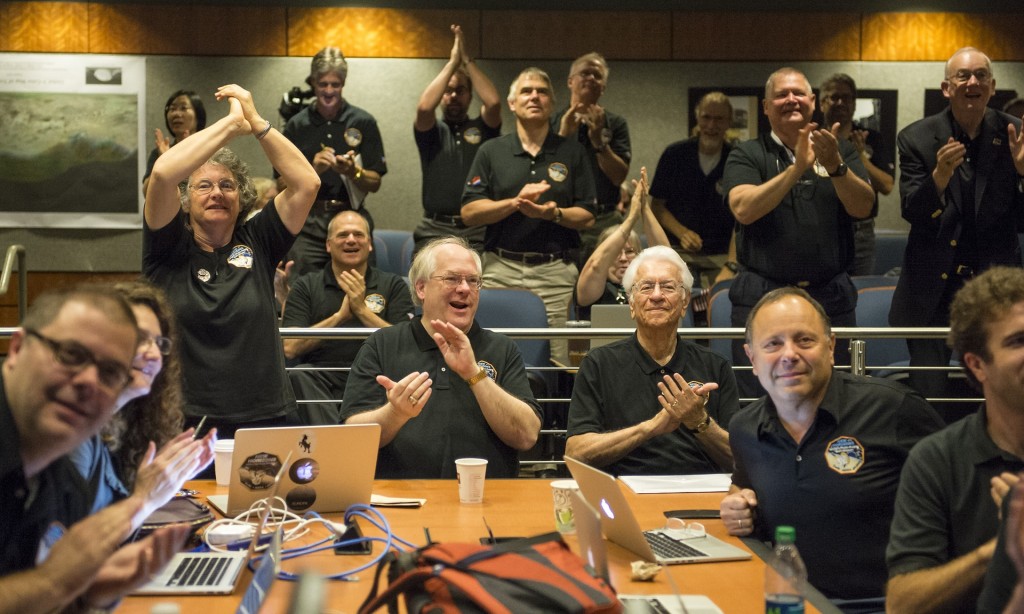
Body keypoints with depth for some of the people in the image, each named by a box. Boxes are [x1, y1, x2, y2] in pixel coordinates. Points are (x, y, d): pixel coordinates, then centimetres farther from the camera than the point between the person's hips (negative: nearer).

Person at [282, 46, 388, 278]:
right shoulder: (296, 125, 8)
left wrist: (353, 172, -14)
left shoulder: (364, 122, 5)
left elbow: (375, 183, 5)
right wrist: (312, 170, -11)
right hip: (308, 224, 0)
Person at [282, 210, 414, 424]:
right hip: (321, 378, 1)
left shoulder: (393, 285, 15)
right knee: (298, 377, -32)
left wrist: (362, 310, -6)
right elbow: (290, 348, 1)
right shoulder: (307, 286, 16)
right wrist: (340, 316, -5)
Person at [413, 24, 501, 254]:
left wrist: (467, 60, -3)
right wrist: (453, 62, -4)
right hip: (434, 230, 0)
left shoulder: (482, 129, 13)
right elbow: (424, 107, -9)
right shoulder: (433, 133, 13)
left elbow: (493, 102, -7)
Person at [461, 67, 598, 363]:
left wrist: (553, 213, -13)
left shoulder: (572, 152, 9)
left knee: (555, 359, -4)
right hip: (501, 268, 0)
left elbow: (587, 217, 6)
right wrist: (516, 202, -10)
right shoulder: (492, 151, 9)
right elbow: (469, 213, 2)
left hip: (555, 271, 0)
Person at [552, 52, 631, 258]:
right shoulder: (552, 123, 11)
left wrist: (599, 141, -12)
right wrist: (563, 135, -13)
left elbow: (619, 176, 0)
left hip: (603, 222, 0)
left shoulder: (615, 124, 11)